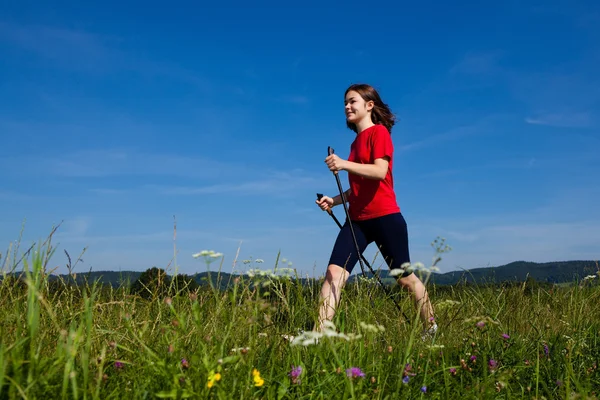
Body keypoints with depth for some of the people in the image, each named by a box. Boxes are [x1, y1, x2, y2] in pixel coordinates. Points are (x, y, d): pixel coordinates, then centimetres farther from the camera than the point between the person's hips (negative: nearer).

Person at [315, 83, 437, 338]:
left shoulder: (379, 132, -5)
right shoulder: (356, 141, 19)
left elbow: (380, 171, -21)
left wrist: (345, 164, -31)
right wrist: (335, 200, 9)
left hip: (385, 217, -7)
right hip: (357, 220, 7)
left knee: (405, 277, 7)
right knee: (334, 273, -10)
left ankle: (431, 329, 27)